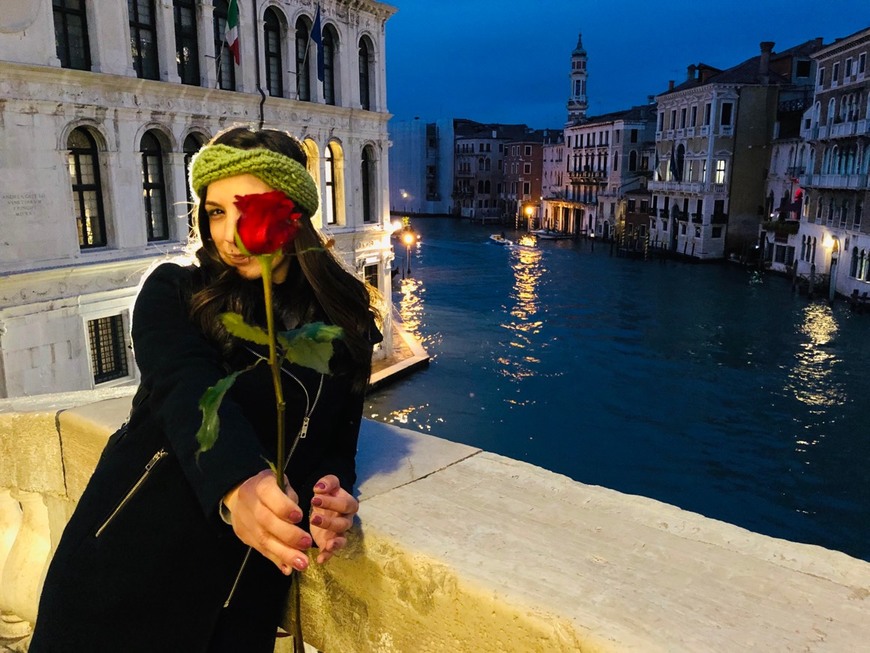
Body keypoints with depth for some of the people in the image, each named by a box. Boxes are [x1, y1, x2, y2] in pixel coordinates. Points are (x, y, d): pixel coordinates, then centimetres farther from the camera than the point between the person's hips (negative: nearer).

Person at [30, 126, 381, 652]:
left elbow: (338, 439, 7)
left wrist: (331, 492, -16)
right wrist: (237, 486, -43)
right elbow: (185, 391, -23)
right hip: (130, 563, -1)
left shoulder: (344, 322, 2)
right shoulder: (173, 293, -4)